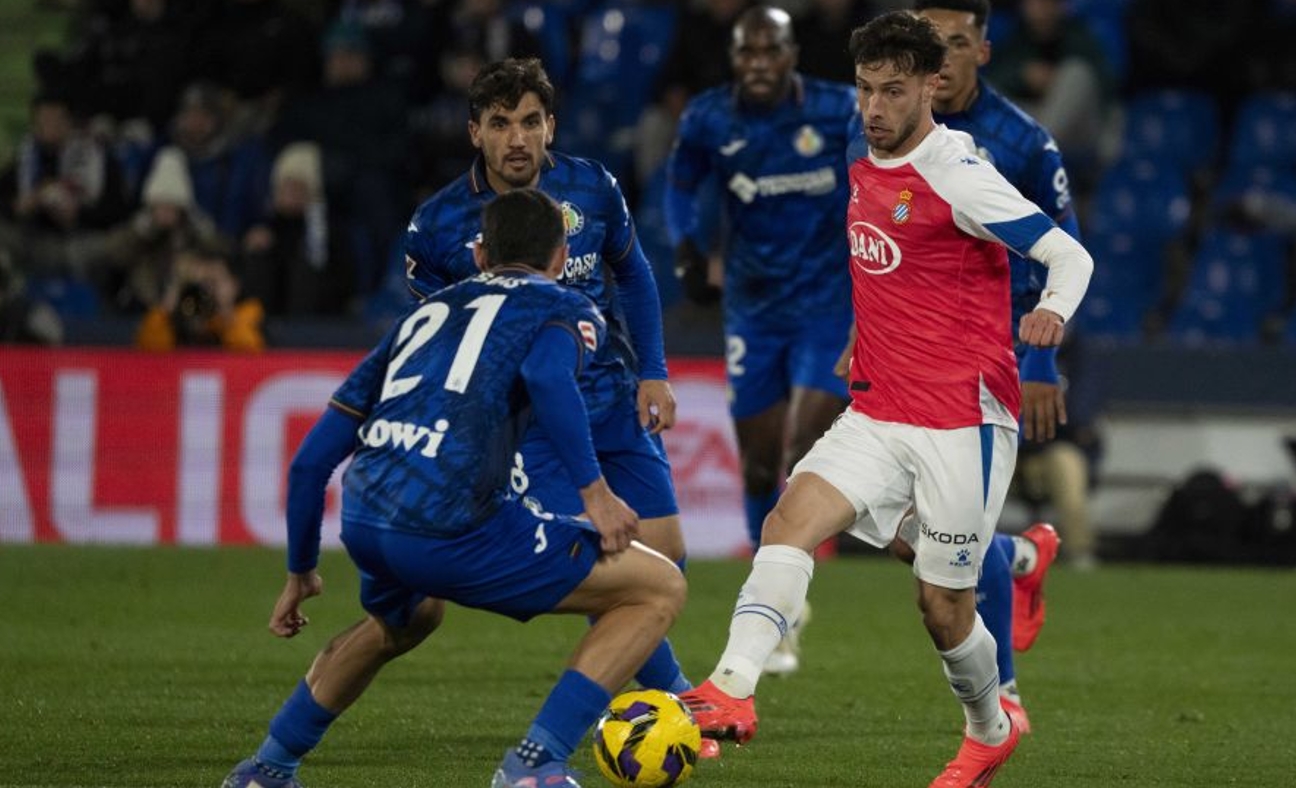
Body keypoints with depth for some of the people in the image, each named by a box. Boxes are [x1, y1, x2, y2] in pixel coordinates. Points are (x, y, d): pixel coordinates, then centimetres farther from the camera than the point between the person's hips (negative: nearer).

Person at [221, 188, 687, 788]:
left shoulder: (424, 314, 30)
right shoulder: (566, 309, 14)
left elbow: (312, 459, 28)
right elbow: (548, 374, -14)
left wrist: (300, 571, 38)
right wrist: (593, 490, -12)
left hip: (362, 520, 7)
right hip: (450, 524, -7)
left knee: (407, 617, 41)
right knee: (659, 590, 5)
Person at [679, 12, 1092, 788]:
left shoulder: (959, 177, -13)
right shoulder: (865, 167, 10)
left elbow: (1071, 254, -15)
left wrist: (1053, 312, -34)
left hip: (963, 419, -6)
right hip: (877, 412, 6)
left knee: (943, 606, 3)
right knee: (794, 515, -19)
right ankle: (732, 691, -30)